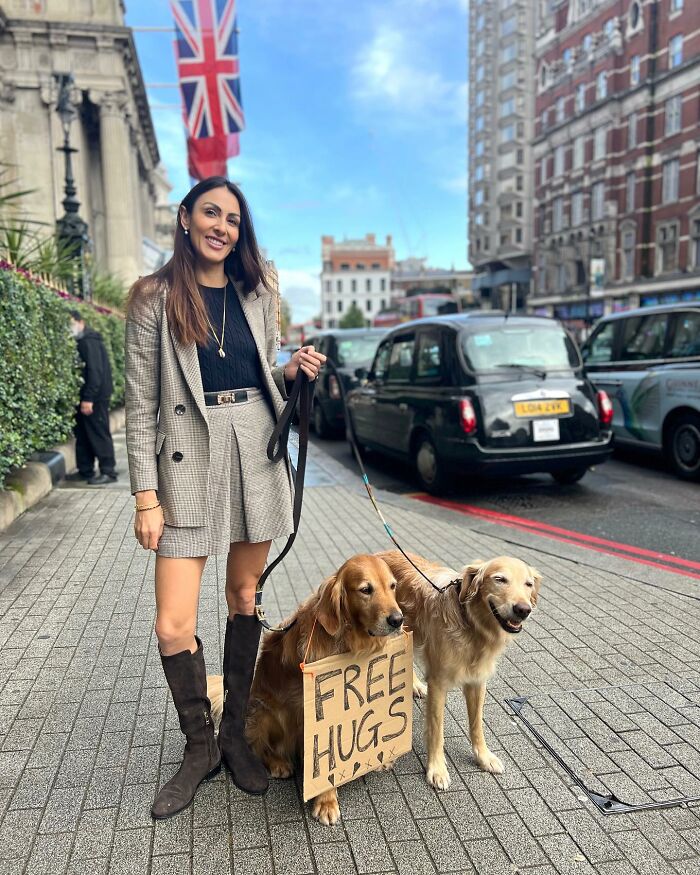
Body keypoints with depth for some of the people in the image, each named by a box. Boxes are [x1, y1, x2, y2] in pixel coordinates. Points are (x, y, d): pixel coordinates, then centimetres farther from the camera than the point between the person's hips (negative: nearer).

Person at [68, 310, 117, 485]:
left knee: (99, 433, -6)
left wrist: (89, 398, -23)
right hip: (85, 396, 10)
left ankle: (108, 471, -1)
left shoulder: (89, 342, -13)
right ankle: (85, 470, 19)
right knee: (82, 433, 12)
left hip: (95, 396, -10)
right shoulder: (81, 342, 16)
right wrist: (84, 397, 11)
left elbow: (95, 371, -20)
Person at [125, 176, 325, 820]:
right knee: (174, 626, -6)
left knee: (245, 596, 11)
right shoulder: (155, 298, -1)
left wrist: (293, 371, -4)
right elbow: (142, 405, -4)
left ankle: (236, 733, 29)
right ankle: (200, 746, 19)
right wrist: (146, 495, -9)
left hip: (257, 453, 4)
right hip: (189, 459, -3)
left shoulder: (257, 295, 10)